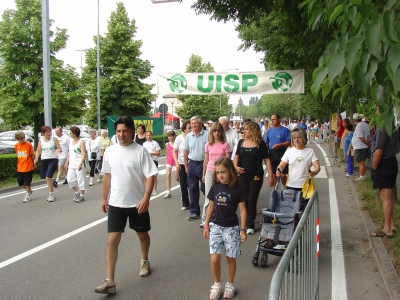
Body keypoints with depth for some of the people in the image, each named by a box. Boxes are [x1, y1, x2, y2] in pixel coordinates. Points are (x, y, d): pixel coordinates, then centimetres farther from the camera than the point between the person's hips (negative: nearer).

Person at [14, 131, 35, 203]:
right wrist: (18, 164, 13)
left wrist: (33, 164, -2)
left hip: (28, 167, -5)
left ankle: (28, 195, 21)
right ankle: (29, 190, 33)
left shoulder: (29, 145, -11)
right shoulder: (16, 146, 2)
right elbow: (18, 155, 14)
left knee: (27, 182, 4)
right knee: (20, 182, 9)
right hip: (20, 168, 5)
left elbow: (32, 155, -5)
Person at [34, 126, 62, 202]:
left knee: (48, 177, -16)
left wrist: (58, 150, -24)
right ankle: (51, 195, 24)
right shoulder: (40, 141, 8)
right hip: (44, 160, 4)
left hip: (53, 160, -4)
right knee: (47, 178, 9)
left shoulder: (54, 139, 0)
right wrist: (36, 157, -7)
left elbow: (60, 149, 0)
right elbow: (38, 150, 12)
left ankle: (51, 195, -5)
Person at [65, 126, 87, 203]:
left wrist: (81, 163, -25)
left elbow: (83, 154, -15)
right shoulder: (71, 141, 14)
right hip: (71, 165, 7)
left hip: (79, 165, -7)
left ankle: (82, 196, 9)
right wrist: (67, 162, 15)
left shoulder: (81, 142, -9)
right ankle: (76, 192, 23)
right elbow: (69, 153, 19)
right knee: (70, 179, 4)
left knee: (80, 180, -1)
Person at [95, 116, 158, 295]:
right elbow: (107, 175, 11)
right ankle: (110, 281, 2)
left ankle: (145, 261, 44)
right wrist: (104, 198, 12)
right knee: (112, 239, -3)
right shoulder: (110, 151, 0)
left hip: (137, 203, -2)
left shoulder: (141, 151, -12)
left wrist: (146, 198, -22)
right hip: (116, 203, 2)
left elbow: (150, 176, -13)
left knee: (142, 234, 17)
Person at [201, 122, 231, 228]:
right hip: (210, 172, 2)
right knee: (208, 197, 5)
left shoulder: (225, 144, -1)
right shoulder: (208, 145, 6)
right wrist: (203, 174, 13)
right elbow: (206, 160, 11)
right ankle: (205, 220, 12)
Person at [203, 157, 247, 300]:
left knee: (231, 258, 9)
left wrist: (243, 229, -9)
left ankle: (230, 285, 31)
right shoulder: (215, 188, -1)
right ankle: (217, 284, 22)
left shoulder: (237, 189, -10)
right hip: (215, 226, 2)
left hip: (232, 228, -2)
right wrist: (206, 225, 7)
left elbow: (242, 210, -6)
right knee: (214, 259, -1)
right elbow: (211, 207, 8)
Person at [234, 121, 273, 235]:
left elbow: (267, 160, -4)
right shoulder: (241, 142, 3)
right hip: (243, 175, 3)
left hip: (256, 176, -3)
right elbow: (237, 157, 12)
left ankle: (250, 225, 13)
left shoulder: (260, 144, -6)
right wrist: (235, 166, -7)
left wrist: (270, 176, -9)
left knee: (252, 200, 2)